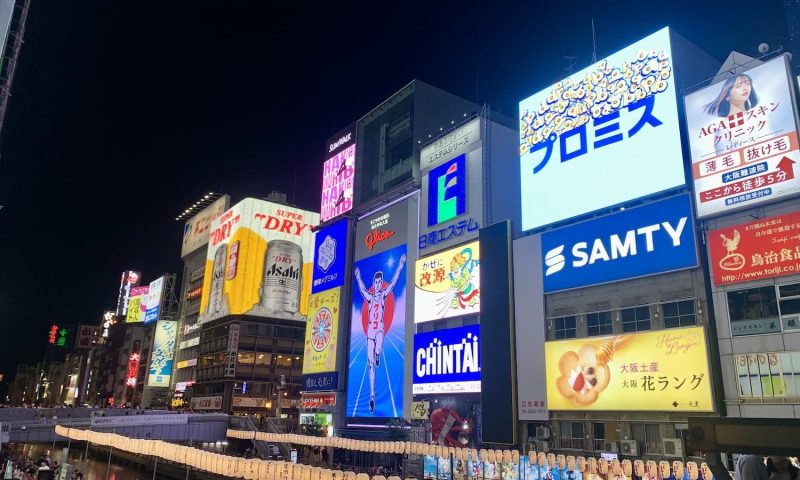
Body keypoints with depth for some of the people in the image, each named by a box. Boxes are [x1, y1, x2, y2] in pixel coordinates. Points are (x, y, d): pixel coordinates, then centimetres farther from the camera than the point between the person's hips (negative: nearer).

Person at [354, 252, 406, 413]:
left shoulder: (384, 294, 6)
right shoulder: (369, 297, 11)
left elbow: (393, 283, -5)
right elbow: (362, 289, -2)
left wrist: (399, 268, -15)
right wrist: (358, 277, -14)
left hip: (380, 328, -2)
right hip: (370, 330, 2)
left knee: (378, 351, -35)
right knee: (370, 364, 1)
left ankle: (377, 355, 4)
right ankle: (372, 396, 5)